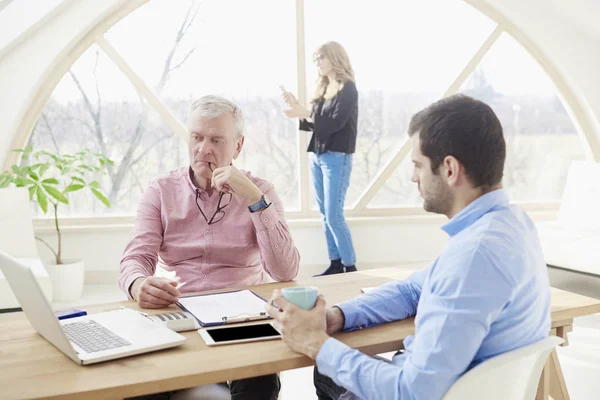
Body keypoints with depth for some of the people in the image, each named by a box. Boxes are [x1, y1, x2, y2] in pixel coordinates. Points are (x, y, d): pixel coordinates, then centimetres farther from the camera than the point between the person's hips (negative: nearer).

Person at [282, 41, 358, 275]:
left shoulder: (347, 89, -6)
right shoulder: (324, 88, 15)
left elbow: (334, 123, -16)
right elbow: (315, 123, 12)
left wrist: (303, 113, -15)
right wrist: (298, 111, -2)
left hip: (337, 157, -7)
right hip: (317, 155, 7)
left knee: (334, 215, -9)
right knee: (325, 214, 7)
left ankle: (350, 267, 0)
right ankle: (336, 263, 14)